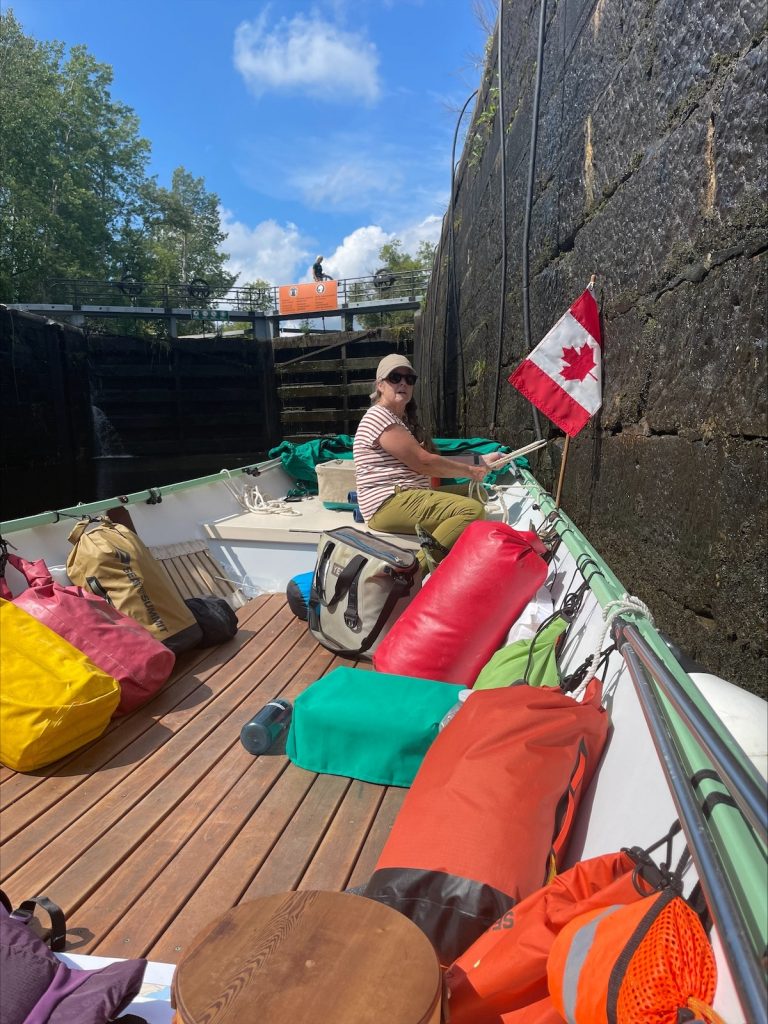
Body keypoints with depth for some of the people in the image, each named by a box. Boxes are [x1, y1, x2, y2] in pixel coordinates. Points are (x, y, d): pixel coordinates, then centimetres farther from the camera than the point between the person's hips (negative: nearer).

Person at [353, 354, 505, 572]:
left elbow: (436, 459, 16)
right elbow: (424, 463, -14)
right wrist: (470, 471, -3)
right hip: (389, 504, -11)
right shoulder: (379, 417, -10)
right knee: (473, 510, -24)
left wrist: (481, 461, 11)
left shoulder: (406, 419, 21)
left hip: (409, 497, 11)